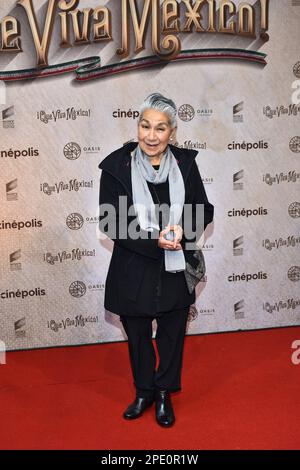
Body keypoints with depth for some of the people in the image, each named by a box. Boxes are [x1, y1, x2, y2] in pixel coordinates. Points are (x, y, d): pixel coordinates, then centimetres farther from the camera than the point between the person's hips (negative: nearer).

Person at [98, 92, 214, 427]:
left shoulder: (185, 163, -6)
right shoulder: (117, 165, -12)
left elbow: (205, 210, 0)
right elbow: (109, 222, -12)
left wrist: (181, 229, -21)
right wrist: (156, 241, -24)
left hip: (176, 269, 1)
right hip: (133, 270, -1)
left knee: (172, 334, 17)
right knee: (138, 336, 17)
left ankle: (164, 393, 40)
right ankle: (143, 392, 41)